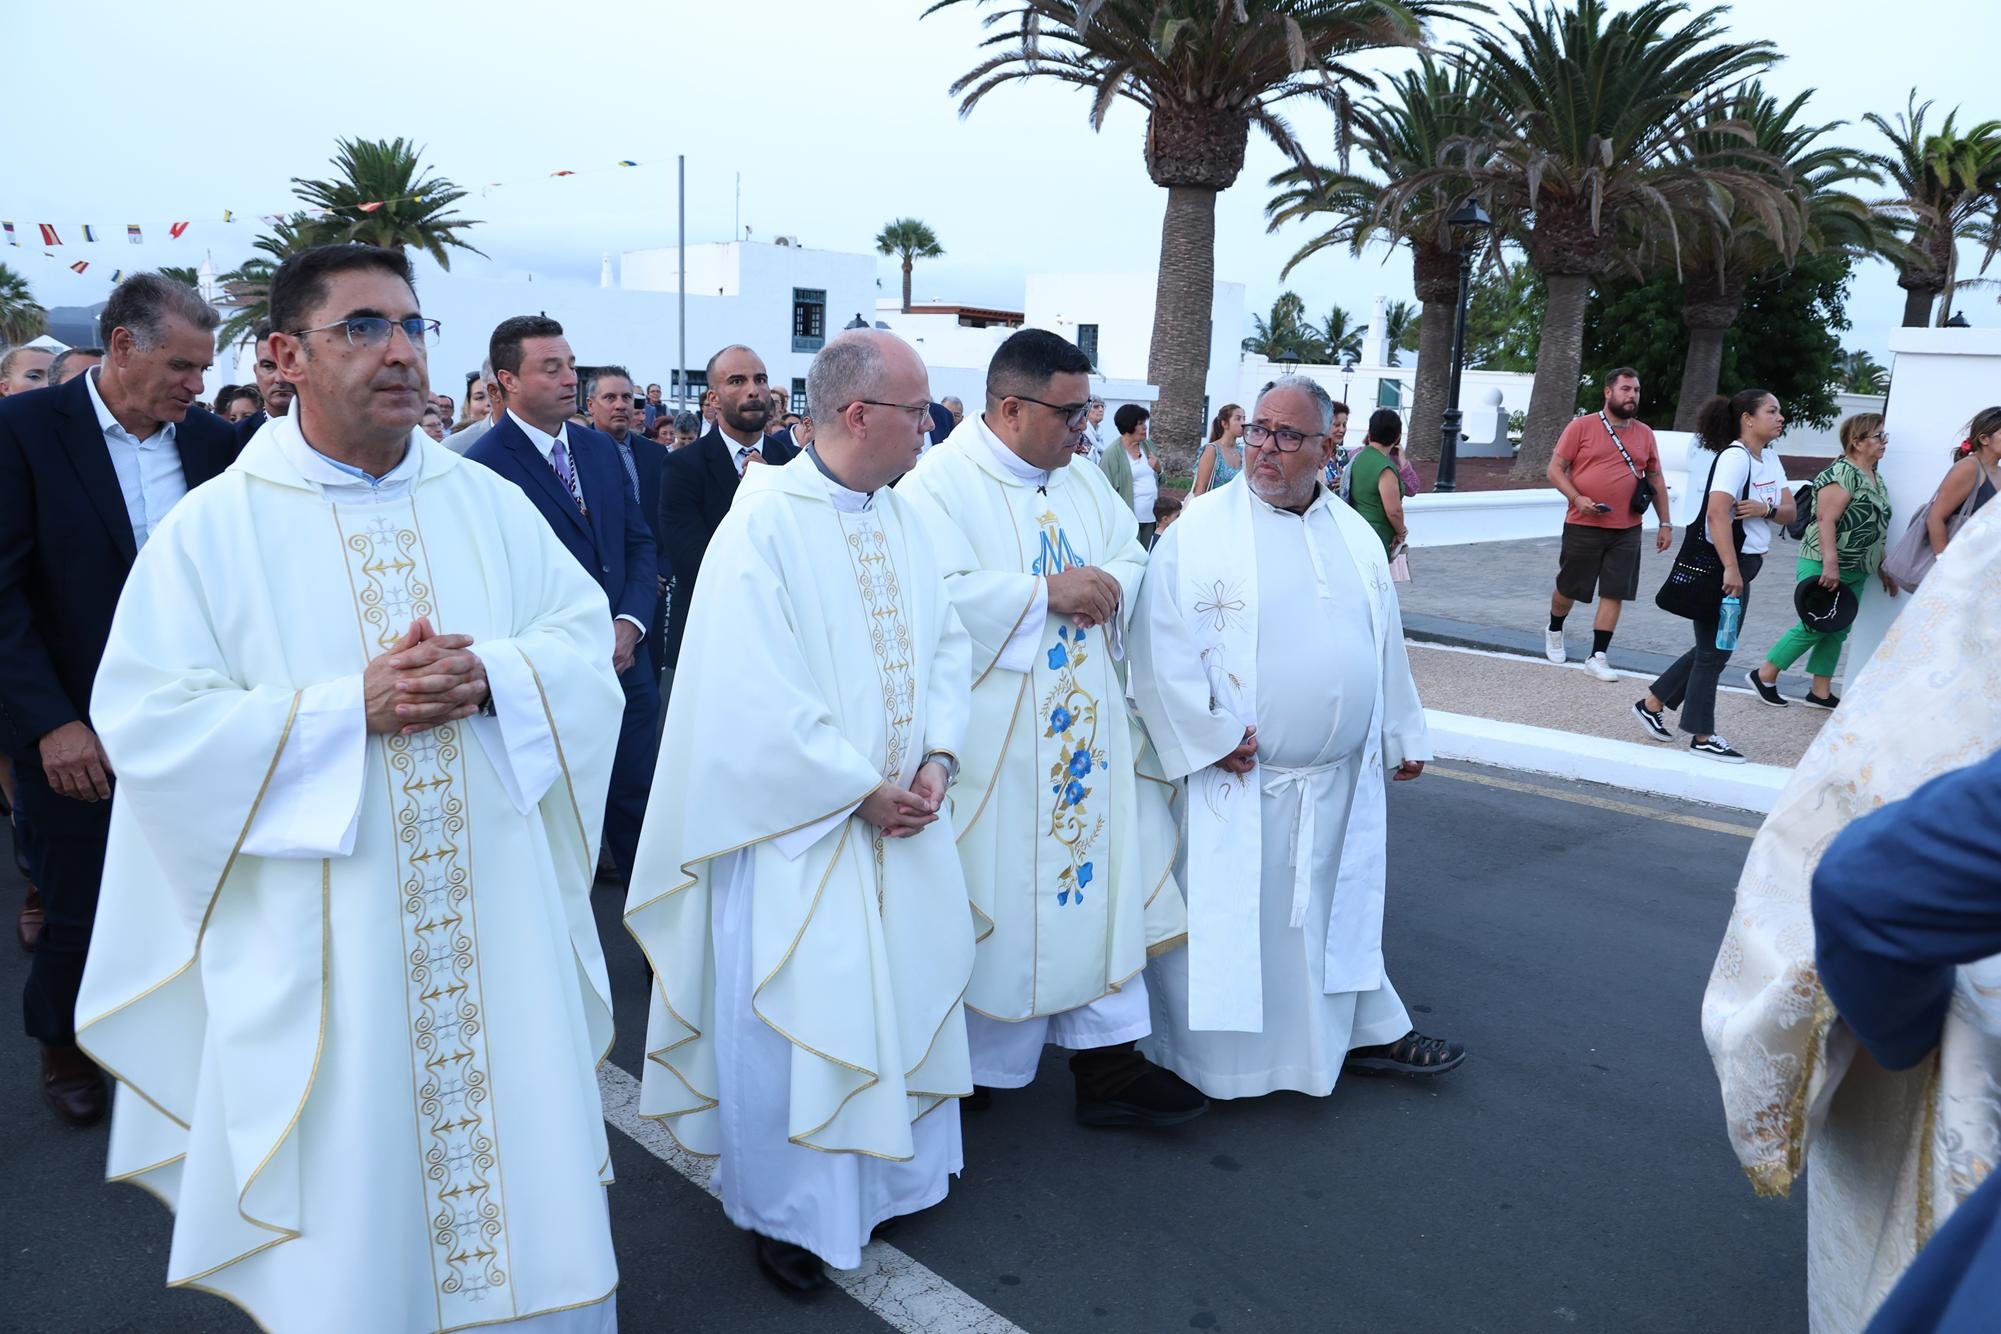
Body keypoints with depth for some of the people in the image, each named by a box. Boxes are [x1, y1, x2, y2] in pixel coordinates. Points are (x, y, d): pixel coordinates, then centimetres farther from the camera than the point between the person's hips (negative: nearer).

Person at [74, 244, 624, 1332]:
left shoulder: (489, 505, 6)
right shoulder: (210, 529, -3)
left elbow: (586, 641, 3)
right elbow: (148, 722, -9)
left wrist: (490, 674, -17)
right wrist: (351, 706, -19)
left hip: (498, 925, 3)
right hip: (325, 947, -2)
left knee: (519, 1151, 12)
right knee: (355, 1183, 10)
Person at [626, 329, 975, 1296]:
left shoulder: (901, 518, 6)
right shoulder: (765, 524, -17)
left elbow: (945, 644, 8)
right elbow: (756, 694, -20)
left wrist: (937, 758, -7)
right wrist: (860, 790, -17)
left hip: (903, 821, 7)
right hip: (801, 827, -7)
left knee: (903, 994, 17)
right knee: (792, 1018, 5)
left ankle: (889, 1171, 38)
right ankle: (784, 1210, 26)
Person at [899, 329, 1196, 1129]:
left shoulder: (1081, 479, 12)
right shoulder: (940, 484, -11)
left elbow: (1132, 559, 13)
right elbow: (937, 593, -24)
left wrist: (1108, 583, -10)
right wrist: (1047, 592, -21)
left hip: (1084, 734, 7)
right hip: (992, 745, -7)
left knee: (1095, 882, 8)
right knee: (997, 889, 4)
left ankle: (1107, 1066, 17)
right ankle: (978, 1060, 25)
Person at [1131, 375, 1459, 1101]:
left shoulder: (1356, 535, 9)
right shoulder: (1199, 534, -9)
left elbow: (1385, 645, 17)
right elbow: (1160, 646, -15)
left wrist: (1402, 735, 20)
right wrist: (1210, 735, -17)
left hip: (1340, 780, 5)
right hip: (1240, 783, -5)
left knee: (1342, 908, 19)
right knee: (1224, 918, 4)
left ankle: (1366, 1031, 34)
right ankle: (1212, 1059, 20)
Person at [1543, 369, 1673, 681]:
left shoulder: (1645, 434, 9)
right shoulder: (1581, 426, -4)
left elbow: (1656, 480, 15)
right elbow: (1555, 470, -4)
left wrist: (1666, 523, 11)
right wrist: (1577, 498, -19)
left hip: (1626, 530, 3)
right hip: (1583, 527, -3)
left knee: (1613, 594, 0)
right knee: (1568, 588, 10)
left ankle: (1598, 656, 7)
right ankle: (1554, 632, 38)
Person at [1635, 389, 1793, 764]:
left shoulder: (1771, 459, 12)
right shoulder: (1735, 457, -16)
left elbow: (1790, 511, 9)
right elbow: (1717, 513, -28)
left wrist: (1766, 509, -15)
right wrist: (1730, 569, -33)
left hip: (1744, 564, 9)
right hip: (1719, 565, -9)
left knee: (1713, 648, 16)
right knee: (1714, 651, 0)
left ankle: (1651, 704, 26)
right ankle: (1702, 737, 11)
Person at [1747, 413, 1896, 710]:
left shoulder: (1876, 480, 16)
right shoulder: (1842, 474, -13)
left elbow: (1875, 529, 22)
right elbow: (1826, 521, -21)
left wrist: (1883, 569, 20)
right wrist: (1830, 565, -27)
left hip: (1855, 573, 9)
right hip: (1825, 567, -9)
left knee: (1837, 631, 9)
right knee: (1813, 627, -6)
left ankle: (1821, 692, 15)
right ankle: (1764, 675, 7)